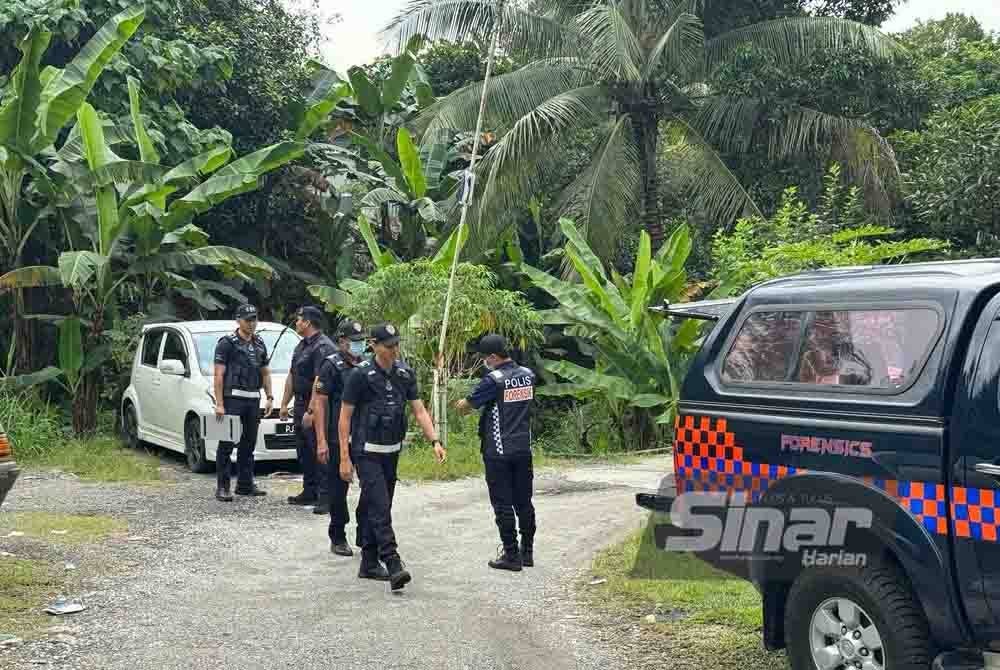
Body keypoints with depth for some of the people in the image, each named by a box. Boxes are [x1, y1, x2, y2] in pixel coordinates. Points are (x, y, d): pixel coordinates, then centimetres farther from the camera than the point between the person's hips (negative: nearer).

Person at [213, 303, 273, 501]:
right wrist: (219, 404, -16)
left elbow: (265, 373, 20)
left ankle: (245, 484, 19)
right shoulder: (227, 344, -6)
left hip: (253, 400, 6)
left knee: (248, 444, 11)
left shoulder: (259, 344, 14)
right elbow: (219, 375, -10)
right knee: (227, 444, -5)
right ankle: (222, 487, -3)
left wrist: (270, 397, 11)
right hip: (232, 398, -6)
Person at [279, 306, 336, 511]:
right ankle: (310, 492, 25)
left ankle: (326, 497, -8)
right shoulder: (301, 345, 16)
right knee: (304, 451, 15)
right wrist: (284, 404, 20)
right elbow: (291, 377, 23)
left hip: (316, 406, -10)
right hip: (300, 403, 10)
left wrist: (311, 411, -27)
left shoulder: (323, 347, -17)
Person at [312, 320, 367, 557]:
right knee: (339, 488, 4)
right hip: (338, 438, -5)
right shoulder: (332, 366, -4)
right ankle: (338, 538, 16)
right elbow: (319, 402, -8)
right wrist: (321, 441, -14)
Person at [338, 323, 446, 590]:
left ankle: (369, 563, 22)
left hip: (392, 452, 6)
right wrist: (344, 458, -11)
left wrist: (435, 442, -10)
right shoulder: (361, 375, -13)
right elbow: (345, 417, -9)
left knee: (377, 508, 13)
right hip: (367, 452, -6)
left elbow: (419, 410, 3)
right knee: (380, 508, -14)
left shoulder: (405, 373, 3)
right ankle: (394, 566, -20)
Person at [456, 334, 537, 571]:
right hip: (524, 449, 6)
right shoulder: (528, 375, 4)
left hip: (498, 452, -6)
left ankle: (511, 554, 4)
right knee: (524, 501, 13)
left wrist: (461, 404, 16)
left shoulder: (494, 380, -16)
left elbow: (464, 405, -9)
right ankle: (527, 551, 20)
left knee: (503, 504, 1)